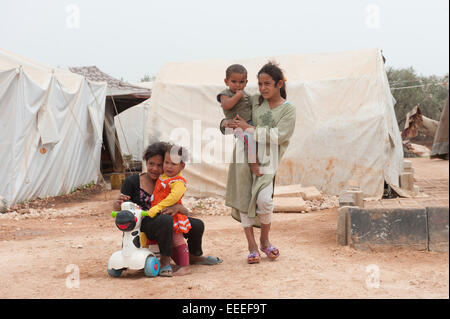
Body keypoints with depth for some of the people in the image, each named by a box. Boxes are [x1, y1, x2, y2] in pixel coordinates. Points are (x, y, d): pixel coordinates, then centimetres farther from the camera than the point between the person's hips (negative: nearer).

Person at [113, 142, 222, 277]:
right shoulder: (132, 181, -2)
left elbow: (186, 212, 4)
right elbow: (116, 206, -3)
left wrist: (178, 207, -22)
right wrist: (119, 203, -29)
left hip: (164, 225, 6)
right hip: (141, 225, -6)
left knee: (197, 225, 3)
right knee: (165, 219, -37)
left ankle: (194, 256, 32)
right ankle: (165, 260, -21)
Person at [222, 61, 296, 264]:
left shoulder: (288, 109, -1)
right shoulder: (254, 101, 10)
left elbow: (277, 136, -13)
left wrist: (248, 128, -14)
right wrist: (227, 123, -1)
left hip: (266, 161, -3)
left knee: (264, 199, -19)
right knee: (244, 198, 0)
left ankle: (265, 239, 8)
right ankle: (252, 246, 11)